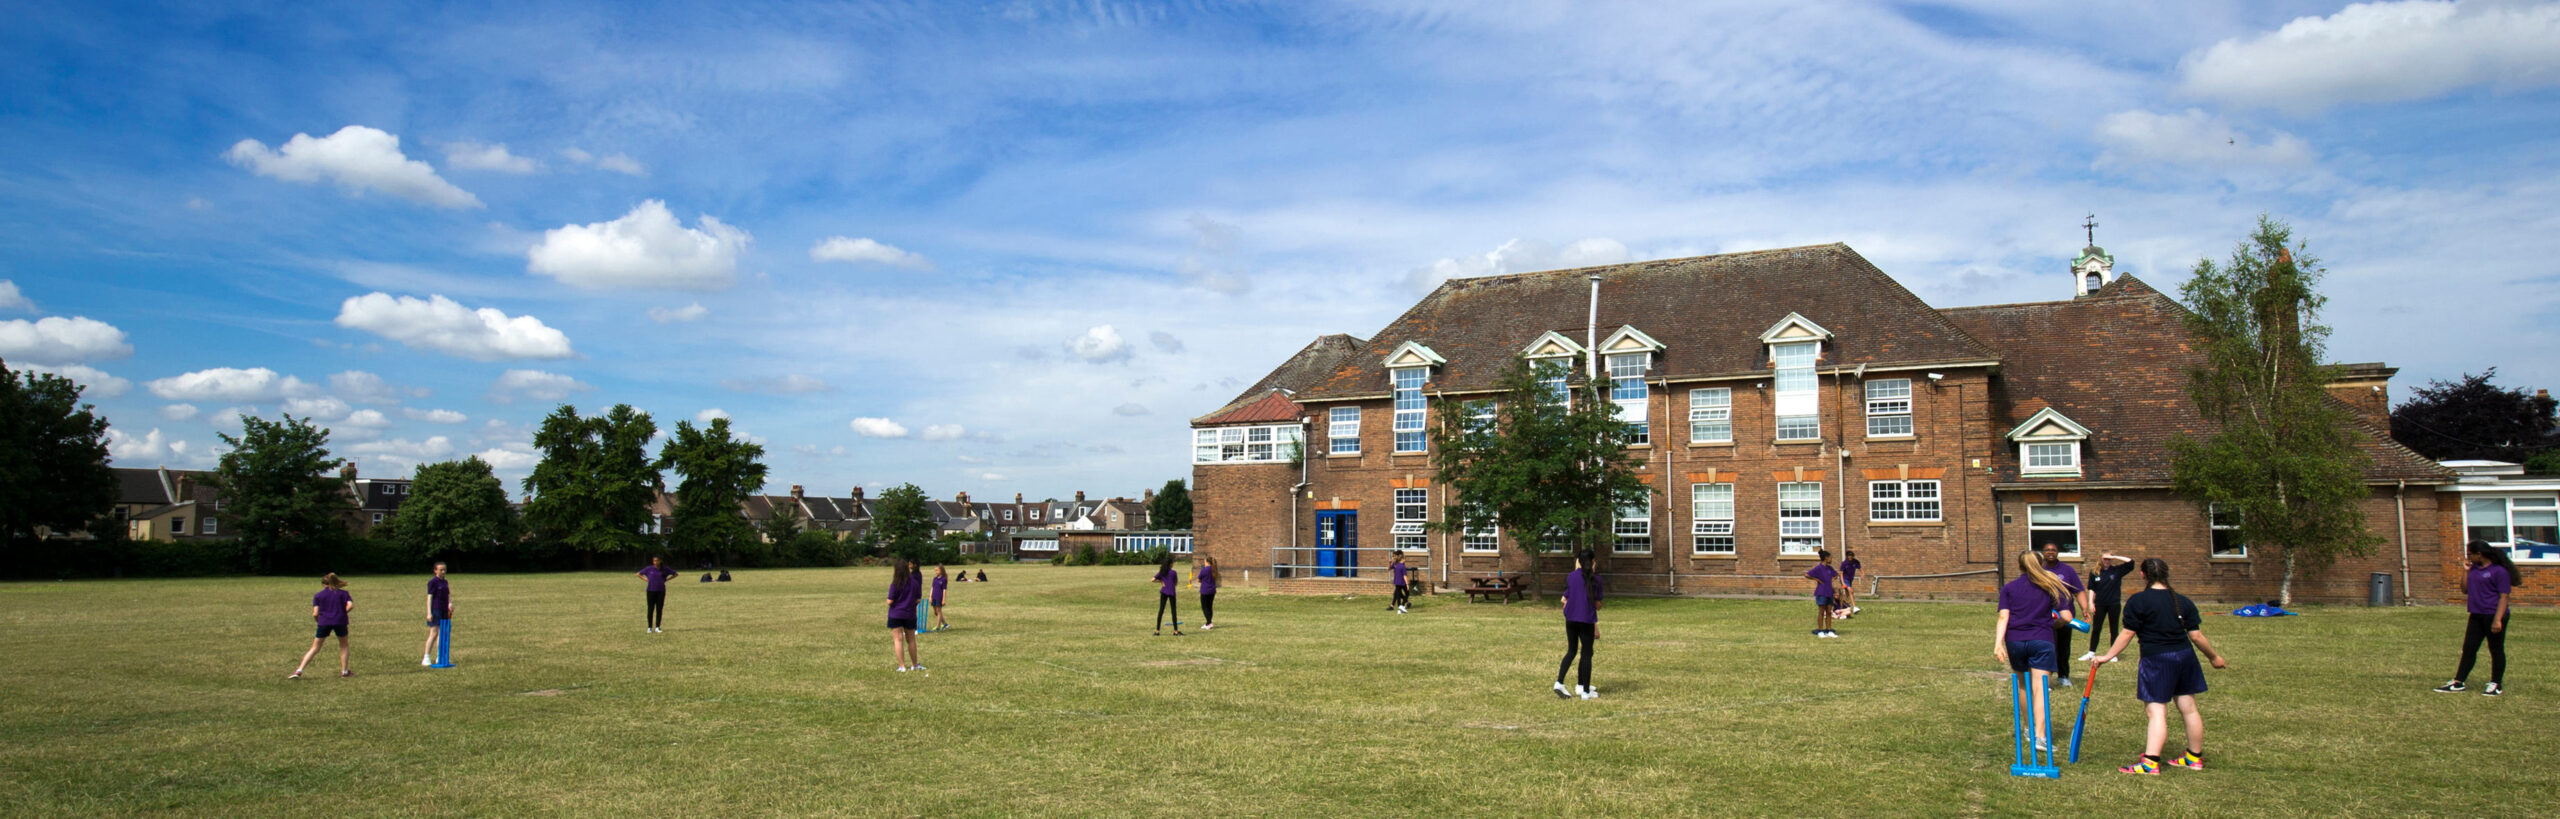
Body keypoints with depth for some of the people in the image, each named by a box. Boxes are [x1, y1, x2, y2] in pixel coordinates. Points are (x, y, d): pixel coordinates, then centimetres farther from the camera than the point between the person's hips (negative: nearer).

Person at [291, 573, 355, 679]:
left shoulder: (318, 596, 10)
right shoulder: (343, 593, 11)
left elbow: (315, 614, 1)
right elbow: (350, 606, -6)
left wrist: (319, 621, 19)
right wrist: (342, 613, 10)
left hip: (324, 622, 0)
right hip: (340, 621, 0)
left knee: (315, 648, 9)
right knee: (344, 645, 18)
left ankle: (299, 671, 1)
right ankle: (344, 671, 16)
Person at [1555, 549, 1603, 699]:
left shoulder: (1571, 577, 3)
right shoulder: (1595, 578, -4)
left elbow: (1566, 599, 3)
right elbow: (1597, 604, -3)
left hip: (1571, 618, 3)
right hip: (1587, 619, -3)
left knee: (1571, 651, 14)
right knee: (1587, 654, 5)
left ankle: (1559, 682, -2)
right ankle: (1585, 691, 6)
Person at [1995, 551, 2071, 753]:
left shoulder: (2009, 588, 10)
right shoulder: (2051, 587, 10)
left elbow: (2003, 617, -2)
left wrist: (1998, 643, -8)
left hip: (2014, 641, 2)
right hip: (2041, 640, -2)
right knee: (2040, 688, -8)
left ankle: (2030, 727, 31)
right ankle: (2040, 735, -19)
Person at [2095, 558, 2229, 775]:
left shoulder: (2138, 601, -9)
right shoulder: (2183, 602, 6)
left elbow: (2127, 634, -10)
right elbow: (2197, 636, 5)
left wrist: (2107, 656, -3)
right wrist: (2214, 657, 19)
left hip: (2156, 660, -5)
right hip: (2184, 657, 5)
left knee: (2157, 711, -8)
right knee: (2188, 708, 14)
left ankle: (2150, 763, -15)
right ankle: (2195, 758, 27)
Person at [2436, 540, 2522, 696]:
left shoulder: (2500, 571, -12)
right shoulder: (2474, 568, 12)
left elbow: (2503, 597, -15)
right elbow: (2465, 590, 15)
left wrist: (2497, 619, -21)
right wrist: (2466, 570, 6)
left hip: (2493, 616, -8)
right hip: (2476, 616, 8)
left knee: (2496, 650, 4)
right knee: (2468, 649, 7)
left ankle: (2496, 685, 13)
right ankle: (2458, 683, 9)